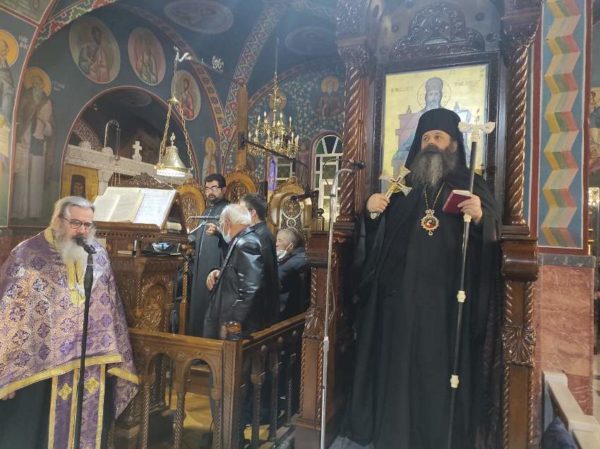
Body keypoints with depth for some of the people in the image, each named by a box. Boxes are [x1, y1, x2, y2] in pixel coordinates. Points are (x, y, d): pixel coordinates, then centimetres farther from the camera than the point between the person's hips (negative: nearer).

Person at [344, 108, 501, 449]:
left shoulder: (473, 187, 7)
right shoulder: (403, 186, 14)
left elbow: (494, 240, -2)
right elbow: (378, 241, 13)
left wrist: (480, 218, -21)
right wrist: (373, 213, -5)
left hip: (449, 300, -2)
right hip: (402, 297, 3)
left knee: (443, 370, 2)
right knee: (400, 368, 7)